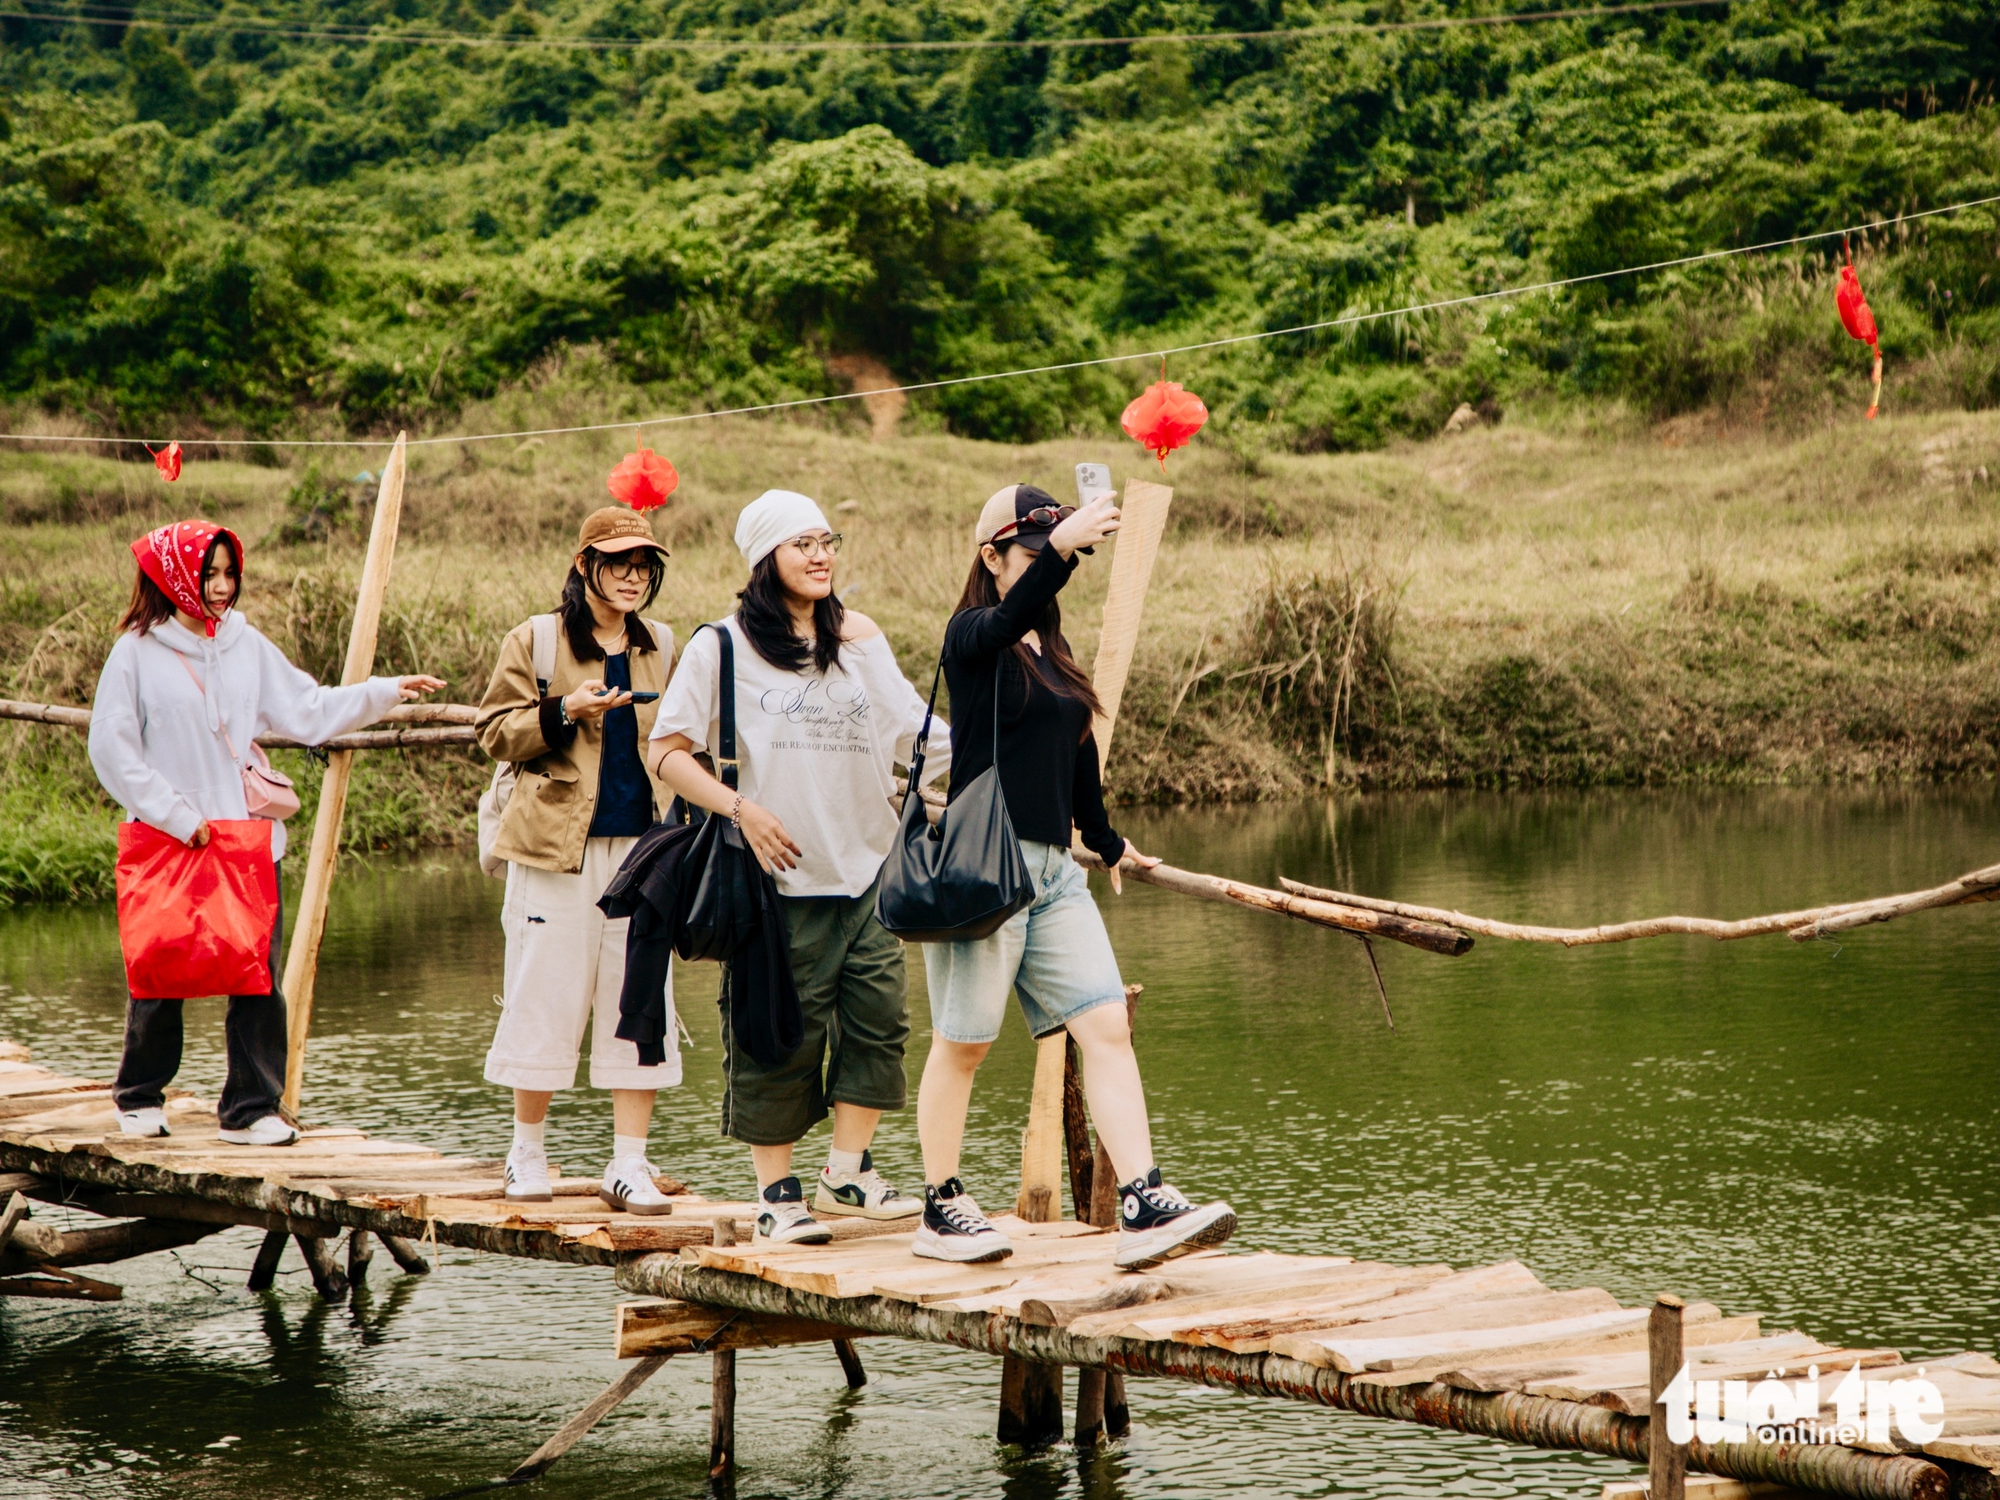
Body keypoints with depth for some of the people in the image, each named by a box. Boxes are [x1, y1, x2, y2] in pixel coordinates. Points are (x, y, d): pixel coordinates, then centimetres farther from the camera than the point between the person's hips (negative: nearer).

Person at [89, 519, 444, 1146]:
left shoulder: (247, 644, 9)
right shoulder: (136, 652, -3)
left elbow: (308, 712, 8)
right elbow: (111, 748, -6)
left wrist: (387, 691, -1)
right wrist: (175, 814, -10)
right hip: (167, 846, -3)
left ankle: (251, 1108, 5)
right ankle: (140, 1098, 26)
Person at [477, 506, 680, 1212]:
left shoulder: (662, 648, 14)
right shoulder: (535, 642, 2)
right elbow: (495, 731, -1)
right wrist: (564, 713, -16)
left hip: (642, 845, 3)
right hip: (559, 847, -3)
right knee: (547, 994, 0)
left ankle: (629, 1165, 3)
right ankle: (528, 1153, 16)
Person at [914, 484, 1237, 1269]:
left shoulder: (1052, 652, 16)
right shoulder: (971, 636, -6)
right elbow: (1010, 617, -32)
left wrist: (1106, 840, 39)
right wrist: (1058, 550, -48)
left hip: (1052, 871, 7)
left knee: (1108, 1028, -4)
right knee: (962, 1043, 3)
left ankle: (1144, 1209, -9)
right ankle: (941, 1210, 16)